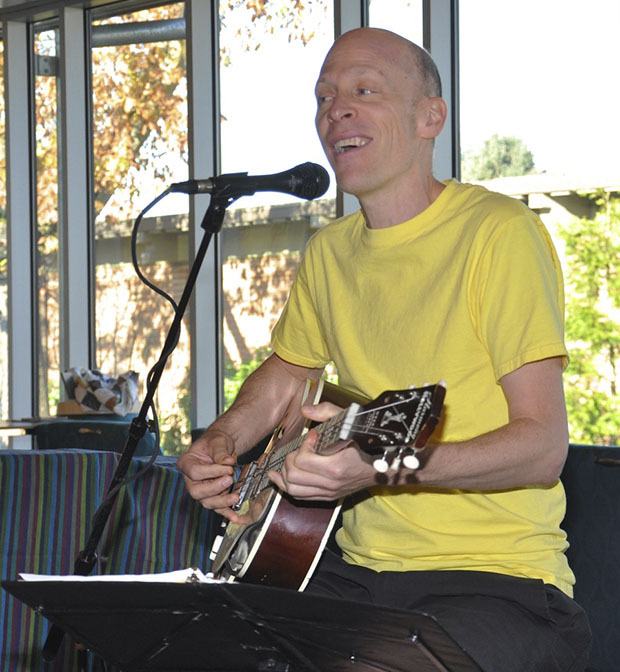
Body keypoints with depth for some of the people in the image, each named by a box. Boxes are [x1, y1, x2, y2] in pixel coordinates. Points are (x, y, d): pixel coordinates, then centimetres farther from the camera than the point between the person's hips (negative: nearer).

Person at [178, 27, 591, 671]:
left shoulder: (497, 232, -9)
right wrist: (219, 442, 11)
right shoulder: (329, 252, 13)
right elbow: (285, 372, 32)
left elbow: (544, 447, -15)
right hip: (357, 567, 7)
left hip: (495, 576, -7)